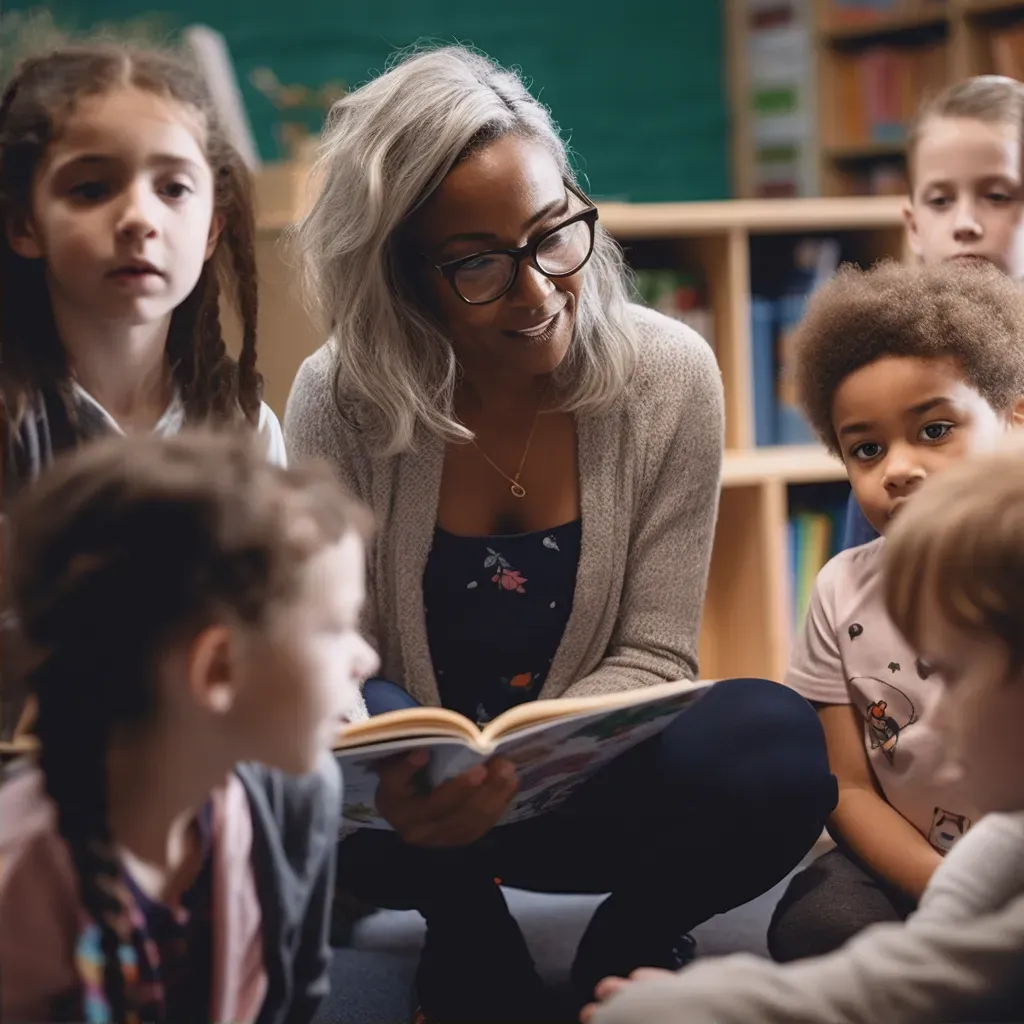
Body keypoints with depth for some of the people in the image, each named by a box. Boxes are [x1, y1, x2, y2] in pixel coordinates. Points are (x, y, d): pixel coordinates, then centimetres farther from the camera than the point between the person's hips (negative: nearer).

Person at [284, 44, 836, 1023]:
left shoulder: (668, 376, -11)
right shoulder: (340, 400, -13)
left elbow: (650, 653, -9)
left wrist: (517, 767, -30)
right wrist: (402, 778, -35)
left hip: (583, 791, 1)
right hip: (411, 799, 0)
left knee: (775, 743, -31)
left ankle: (627, 944, 0)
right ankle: (470, 933, -4)